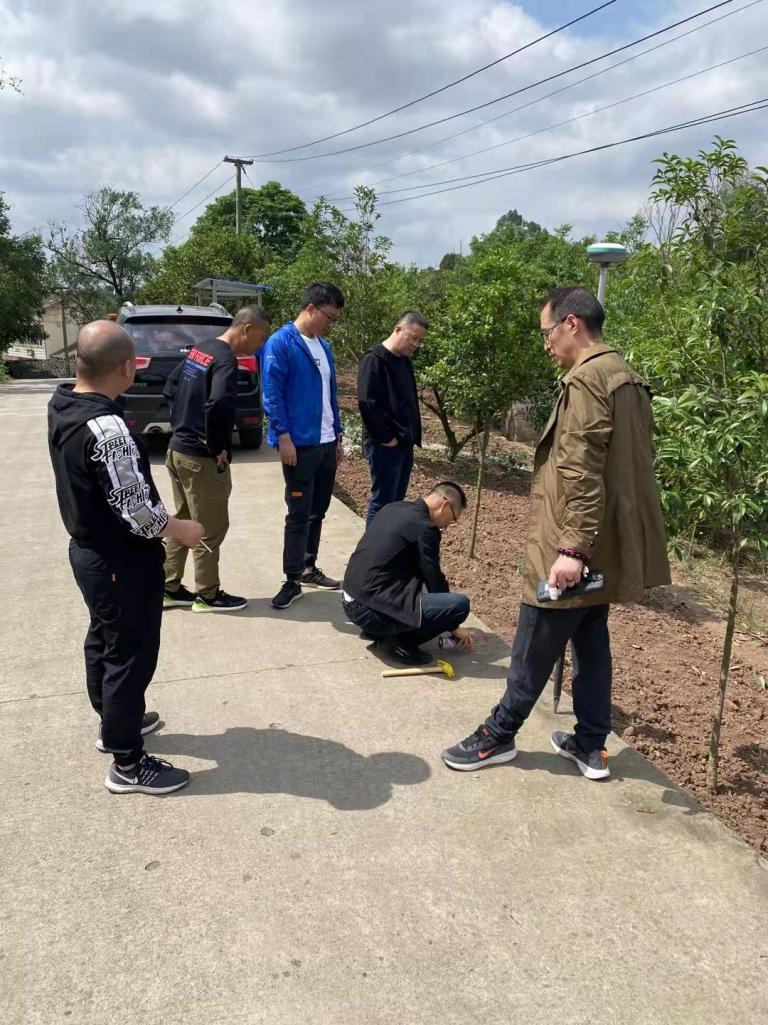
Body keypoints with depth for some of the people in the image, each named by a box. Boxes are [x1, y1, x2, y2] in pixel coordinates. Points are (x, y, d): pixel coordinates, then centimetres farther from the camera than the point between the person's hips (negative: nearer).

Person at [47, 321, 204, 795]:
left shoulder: (62, 401, -1)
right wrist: (182, 530, -10)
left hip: (89, 549, 10)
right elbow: (138, 513, -27)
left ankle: (115, 722, 46)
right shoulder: (105, 428, -31)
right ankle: (128, 764, 20)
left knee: (103, 641, 24)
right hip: (123, 562, -10)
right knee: (130, 656, 5)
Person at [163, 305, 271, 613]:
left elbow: (171, 387, 19)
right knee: (210, 530, 5)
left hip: (178, 449, 9)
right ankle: (207, 596, 18)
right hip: (201, 458, -9)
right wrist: (218, 448, -20)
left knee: (182, 523, 19)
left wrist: (181, 425, 14)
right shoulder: (226, 360, -19)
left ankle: (170, 589, 28)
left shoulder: (200, 349, 9)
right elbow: (219, 406, -34)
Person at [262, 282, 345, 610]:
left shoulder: (324, 347, 14)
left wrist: (338, 436, 17)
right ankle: (292, 581, 6)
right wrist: (284, 436, -20)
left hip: (327, 444, 8)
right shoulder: (281, 343, -10)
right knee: (299, 515, -3)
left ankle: (309, 568, 28)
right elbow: (272, 394, -15)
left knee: (318, 512, 14)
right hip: (300, 444, -7)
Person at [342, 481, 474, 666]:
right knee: (461, 604, -13)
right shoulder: (424, 528, -11)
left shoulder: (393, 508, 14)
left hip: (350, 602, 9)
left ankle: (377, 630, 17)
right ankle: (398, 641, -3)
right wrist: (453, 627, 10)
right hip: (371, 610, -9)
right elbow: (434, 581, -4)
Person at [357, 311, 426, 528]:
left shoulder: (405, 361, 15)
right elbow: (367, 403, -21)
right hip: (385, 445, -9)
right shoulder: (374, 359, -12)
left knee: (397, 501, 13)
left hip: (404, 443, 9)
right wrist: (386, 437, -18)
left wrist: (413, 435, 12)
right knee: (382, 501, -4)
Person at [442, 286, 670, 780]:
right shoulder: (629, 378, 13)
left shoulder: (586, 379, -17)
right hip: (608, 544, 9)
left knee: (535, 649, 5)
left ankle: (499, 736, 20)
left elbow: (581, 472, -25)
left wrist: (571, 546, -26)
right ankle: (591, 746, 26)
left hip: (573, 547, -9)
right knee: (592, 642, 17)